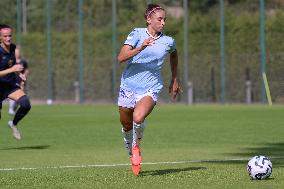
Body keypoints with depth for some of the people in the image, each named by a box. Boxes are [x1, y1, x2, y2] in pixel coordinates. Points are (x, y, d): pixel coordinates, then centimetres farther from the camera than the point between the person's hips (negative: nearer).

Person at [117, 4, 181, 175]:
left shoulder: (168, 42, -1)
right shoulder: (137, 34, -9)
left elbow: (174, 54, 24)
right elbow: (121, 58, -20)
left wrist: (175, 80, 26)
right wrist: (140, 48, -34)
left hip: (151, 88, -1)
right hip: (129, 85, 1)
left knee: (138, 118, -28)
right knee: (126, 124, 13)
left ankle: (136, 146, 3)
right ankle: (132, 153, 44)